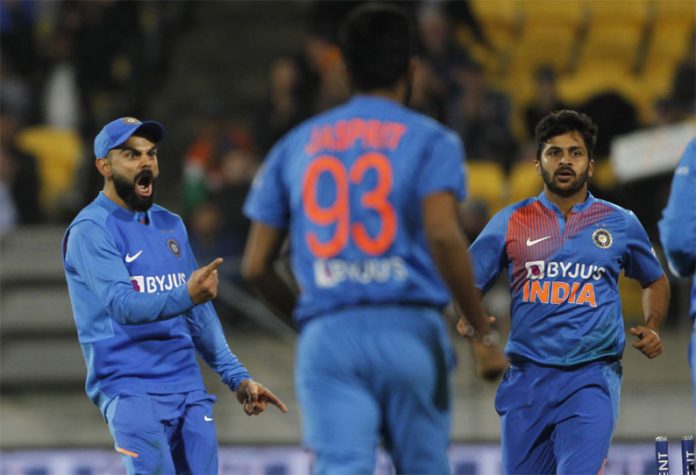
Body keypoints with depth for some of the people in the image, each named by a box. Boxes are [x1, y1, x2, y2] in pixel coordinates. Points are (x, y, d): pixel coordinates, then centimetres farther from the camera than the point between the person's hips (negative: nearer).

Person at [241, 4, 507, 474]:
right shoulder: (430, 140, 5)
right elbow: (443, 235, -13)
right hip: (408, 328, -2)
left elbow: (256, 266, 13)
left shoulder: (296, 146, 16)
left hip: (325, 336, 2)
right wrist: (484, 333, -8)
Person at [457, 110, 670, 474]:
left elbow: (655, 282, 24)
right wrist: (467, 322, -14)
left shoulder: (620, 224, 7)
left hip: (591, 379, -2)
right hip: (527, 381, 2)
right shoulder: (511, 222, 6)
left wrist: (651, 329, 5)